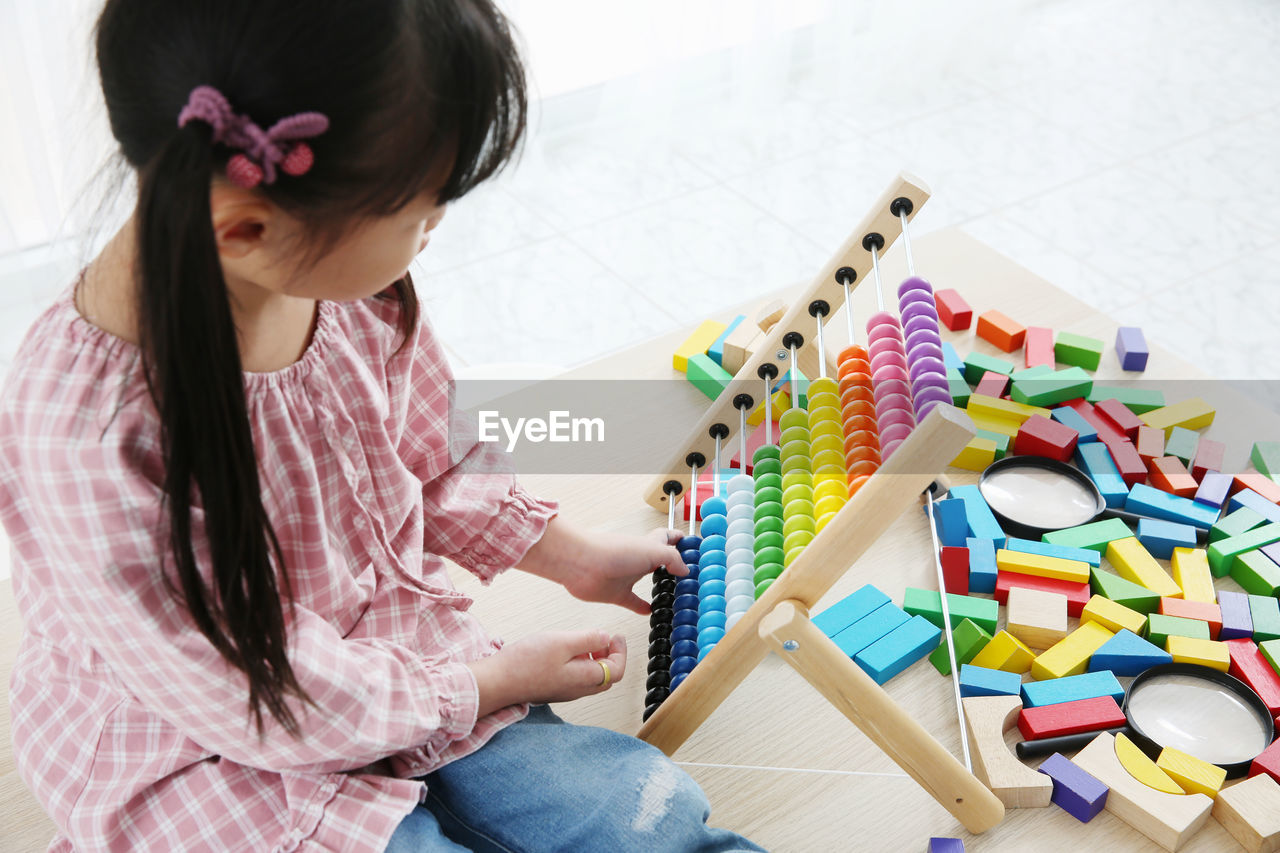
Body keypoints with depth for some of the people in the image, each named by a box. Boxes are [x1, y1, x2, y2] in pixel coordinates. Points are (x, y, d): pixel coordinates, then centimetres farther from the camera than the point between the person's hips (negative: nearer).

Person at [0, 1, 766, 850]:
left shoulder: (342, 276, -14)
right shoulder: (88, 439, -35)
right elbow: (265, 701, -22)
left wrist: (578, 559, 8)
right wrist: (500, 679, -12)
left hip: (387, 652, 6)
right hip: (212, 761, -5)